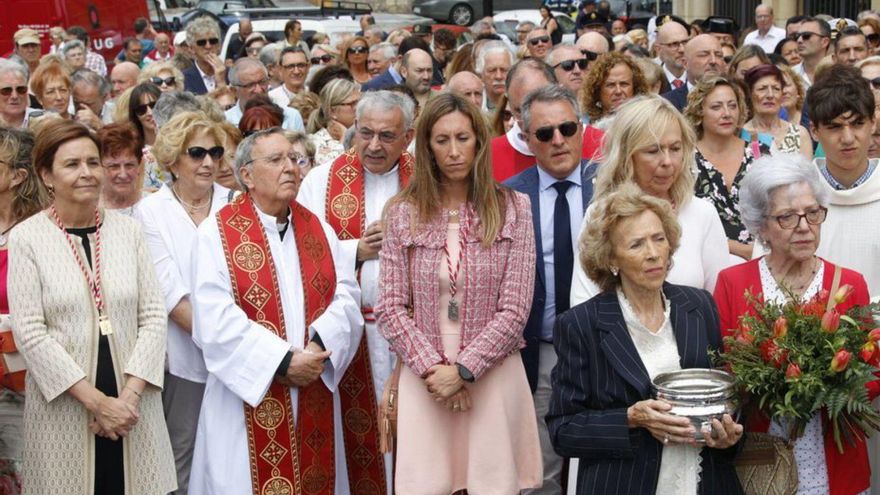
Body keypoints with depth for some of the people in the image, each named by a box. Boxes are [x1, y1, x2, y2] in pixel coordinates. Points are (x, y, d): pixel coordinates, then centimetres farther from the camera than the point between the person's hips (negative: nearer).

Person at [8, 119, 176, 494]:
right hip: (63, 408, -2)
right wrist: (96, 400, -12)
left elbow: (153, 316, 3)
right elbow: (29, 332, -9)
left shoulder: (128, 229, 6)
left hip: (131, 405, 2)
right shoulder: (26, 238, -3)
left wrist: (129, 395, -9)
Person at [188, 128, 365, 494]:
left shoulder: (319, 231, 11)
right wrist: (282, 361, -18)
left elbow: (346, 298, 3)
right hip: (250, 398, -4)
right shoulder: (217, 232, -6)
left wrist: (320, 347, -16)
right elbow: (215, 320, -16)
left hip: (316, 399, 5)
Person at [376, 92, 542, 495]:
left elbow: (514, 310, -5)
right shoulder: (402, 214, 3)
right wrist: (432, 367, -10)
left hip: (492, 377, 0)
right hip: (424, 381, 1)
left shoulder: (512, 210, 0)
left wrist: (463, 369, -11)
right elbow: (390, 308, 1)